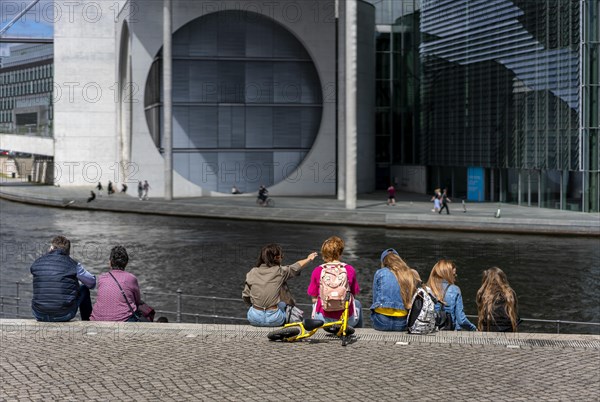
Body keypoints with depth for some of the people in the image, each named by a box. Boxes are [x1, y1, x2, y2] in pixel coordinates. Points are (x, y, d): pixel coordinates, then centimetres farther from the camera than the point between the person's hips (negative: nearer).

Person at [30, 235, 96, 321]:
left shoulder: (37, 263, 3)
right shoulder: (73, 265, -4)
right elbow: (92, 283, 10)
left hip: (39, 315, 3)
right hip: (64, 315, -3)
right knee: (84, 289, 24)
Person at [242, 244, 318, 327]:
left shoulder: (252, 273, 0)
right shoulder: (280, 271, -6)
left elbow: (245, 297, 3)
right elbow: (296, 267, 10)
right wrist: (308, 259, 28)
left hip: (254, 319, 2)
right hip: (274, 319, -2)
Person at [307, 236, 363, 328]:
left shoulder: (317, 271, -7)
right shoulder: (350, 269, -6)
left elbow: (314, 299, 0)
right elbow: (354, 295, 2)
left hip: (323, 319, 0)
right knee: (357, 304, 36)